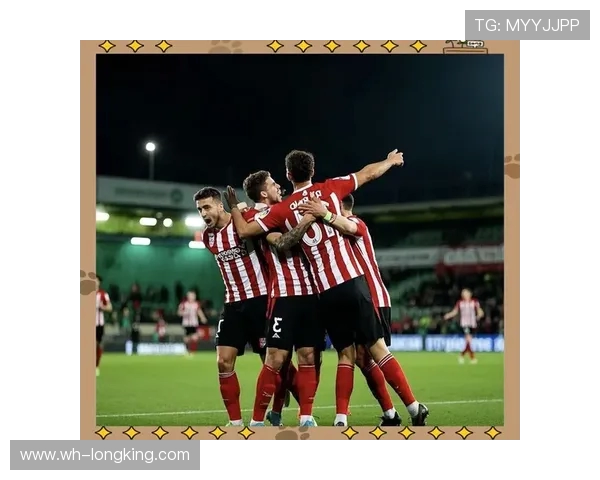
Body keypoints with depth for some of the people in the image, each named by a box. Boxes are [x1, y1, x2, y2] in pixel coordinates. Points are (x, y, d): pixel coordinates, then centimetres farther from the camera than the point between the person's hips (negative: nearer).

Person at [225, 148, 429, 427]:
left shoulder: (282, 210, 4)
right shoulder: (330, 189, 7)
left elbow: (244, 231, 7)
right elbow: (369, 173, 19)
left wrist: (233, 206, 26)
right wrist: (390, 161, 39)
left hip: (326, 293, 0)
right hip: (353, 281, 0)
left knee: (346, 354, 11)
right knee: (377, 347, 1)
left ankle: (341, 417, 1)